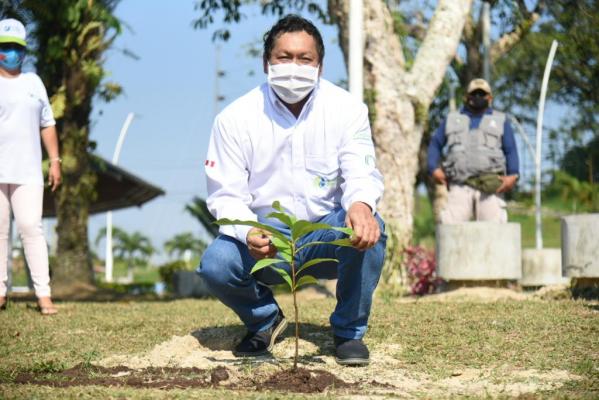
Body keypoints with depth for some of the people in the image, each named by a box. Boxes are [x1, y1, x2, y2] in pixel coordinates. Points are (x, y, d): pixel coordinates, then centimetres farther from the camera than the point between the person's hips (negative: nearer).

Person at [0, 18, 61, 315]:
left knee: (31, 227, -9)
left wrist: (55, 161, 11)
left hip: (27, 171, 1)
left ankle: (43, 295, -11)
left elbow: (47, 124, 17)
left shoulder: (33, 82, 15)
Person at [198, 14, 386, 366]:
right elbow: (227, 195, -8)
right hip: (264, 235, 0)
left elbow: (361, 173, -15)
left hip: (327, 234, 0)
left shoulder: (346, 109, -5)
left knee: (369, 231, -33)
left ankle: (350, 333, -7)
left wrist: (361, 204, -42)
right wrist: (249, 234, -32)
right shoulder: (235, 118, -6)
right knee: (216, 264, -30)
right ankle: (264, 320, 7)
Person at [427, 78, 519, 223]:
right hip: (460, 186, 1)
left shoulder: (501, 121, 17)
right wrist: (434, 169, 5)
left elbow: (511, 150, 10)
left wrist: (512, 175, -6)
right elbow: (435, 144, 22)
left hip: (490, 187, -1)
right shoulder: (452, 119, 22)